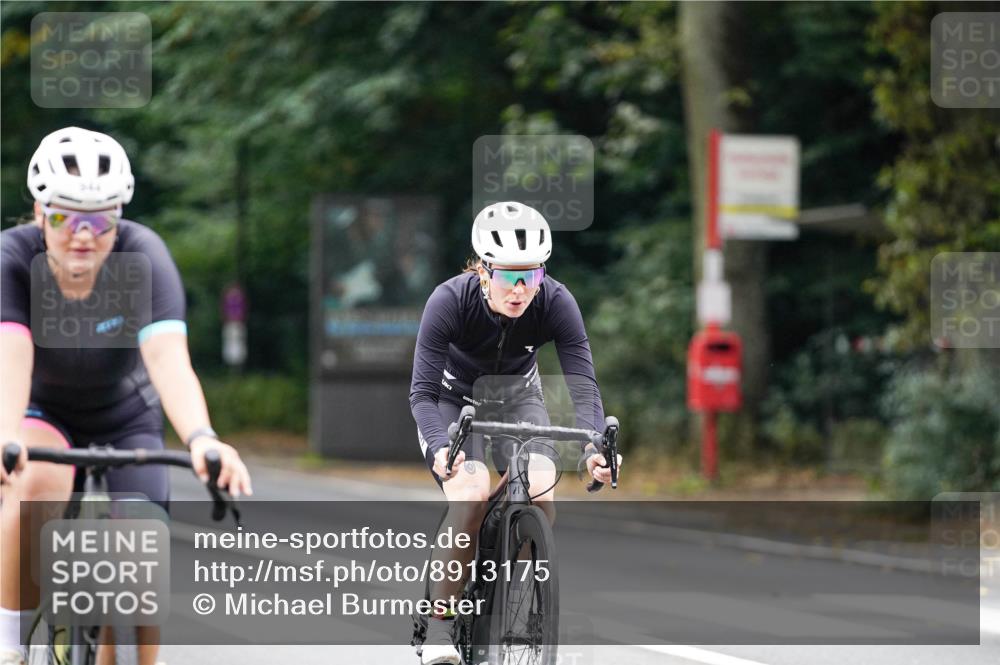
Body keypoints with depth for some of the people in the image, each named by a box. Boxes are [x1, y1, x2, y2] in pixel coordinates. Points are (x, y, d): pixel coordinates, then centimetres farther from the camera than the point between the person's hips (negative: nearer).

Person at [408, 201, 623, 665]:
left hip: (517, 399, 2)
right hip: (453, 400, -2)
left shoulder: (556, 303, -27)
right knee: (471, 495, -28)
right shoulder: (450, 301, -31)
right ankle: (439, 626, -16)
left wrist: (595, 448, -46)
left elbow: (583, 386, -27)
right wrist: (438, 449, -50)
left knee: (541, 494, -24)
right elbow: (423, 391, -31)